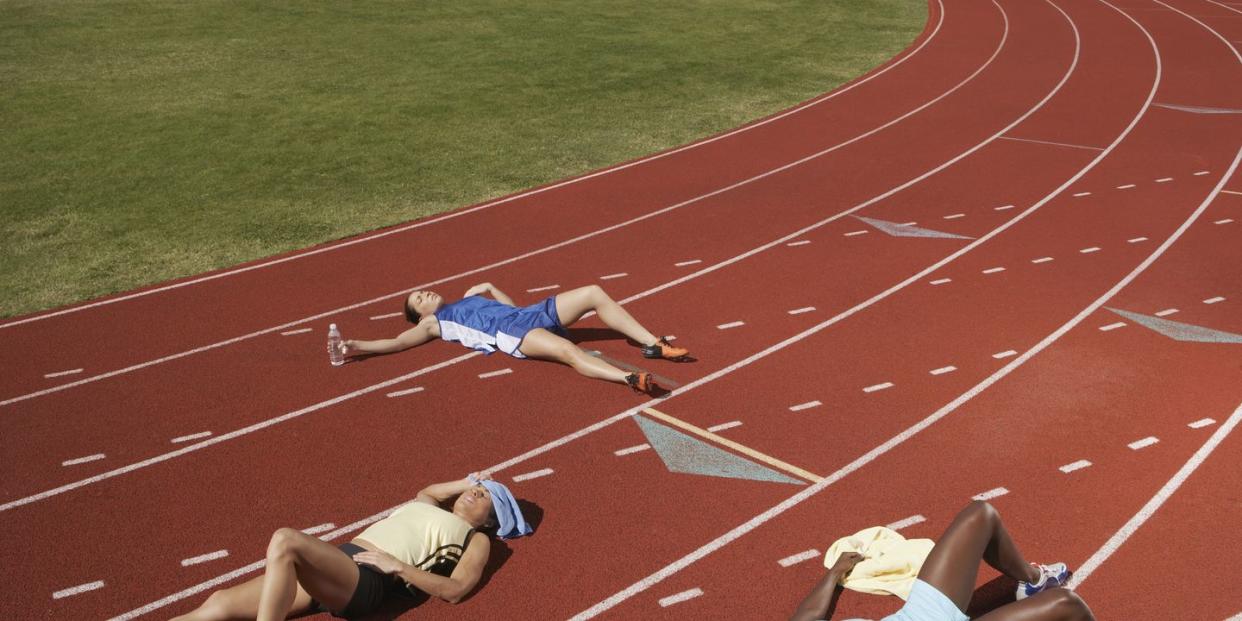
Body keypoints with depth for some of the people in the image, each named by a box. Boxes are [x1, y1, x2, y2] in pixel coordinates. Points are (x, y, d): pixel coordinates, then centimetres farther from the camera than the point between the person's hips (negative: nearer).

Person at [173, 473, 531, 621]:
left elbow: (454, 590, -3)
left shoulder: (477, 539, 13)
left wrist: (398, 566, -8)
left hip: (367, 580, -7)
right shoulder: (427, 507, 34)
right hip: (339, 559, 7)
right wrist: (466, 482, 48)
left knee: (285, 540, -34)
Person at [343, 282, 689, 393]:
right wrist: (358, 347, 0)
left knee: (594, 293, -6)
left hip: (532, 313, 8)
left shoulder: (467, 299, 35)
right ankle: (630, 378, -55)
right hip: (512, 334, -8)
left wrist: (491, 289, 26)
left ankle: (653, 344, -10)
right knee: (567, 350, -38)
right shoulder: (433, 323, 16)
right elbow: (397, 342, 8)